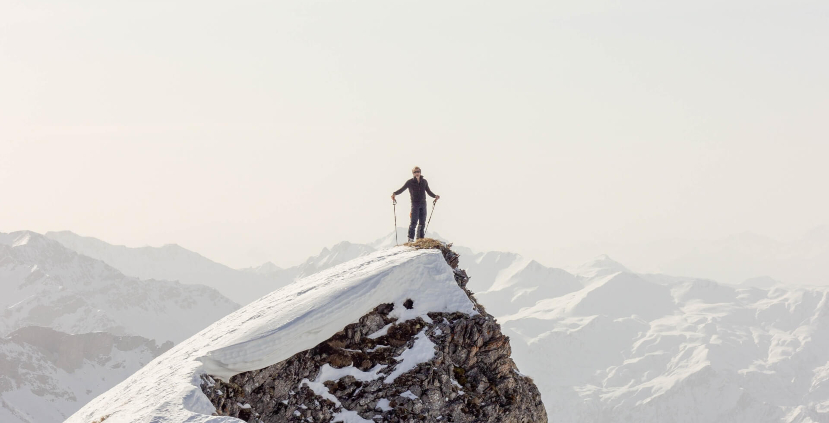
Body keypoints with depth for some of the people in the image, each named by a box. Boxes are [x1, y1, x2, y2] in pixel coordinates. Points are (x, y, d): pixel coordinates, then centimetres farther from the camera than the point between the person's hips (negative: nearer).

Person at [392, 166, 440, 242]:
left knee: (422, 222, 4)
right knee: (414, 222, -16)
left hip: (423, 203, 4)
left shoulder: (424, 182, 11)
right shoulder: (410, 182, 0)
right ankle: (411, 239, -15)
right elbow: (402, 189, -1)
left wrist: (435, 196, 3)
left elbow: (429, 192, 19)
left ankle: (420, 239, 9)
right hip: (415, 203, -4)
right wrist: (395, 193, -18)